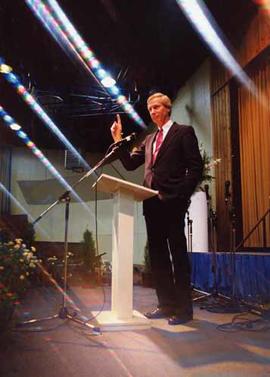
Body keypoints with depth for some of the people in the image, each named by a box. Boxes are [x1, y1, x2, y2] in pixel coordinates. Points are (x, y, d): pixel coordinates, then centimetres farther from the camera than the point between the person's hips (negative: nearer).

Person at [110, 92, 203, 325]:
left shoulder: (184, 132, 3)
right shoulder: (149, 139, 22)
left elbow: (195, 167, -5)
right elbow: (130, 164, 16)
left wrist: (182, 195, -13)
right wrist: (118, 140, 6)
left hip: (172, 202, -7)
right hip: (152, 203, 7)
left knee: (178, 254, -2)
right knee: (157, 255, 9)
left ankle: (184, 308, 7)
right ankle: (166, 304, 19)